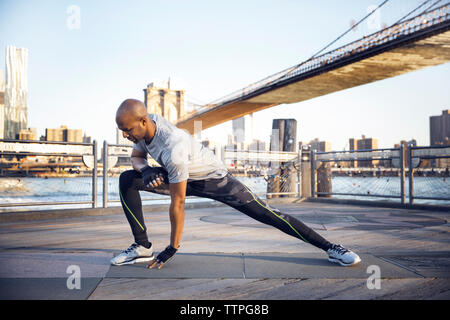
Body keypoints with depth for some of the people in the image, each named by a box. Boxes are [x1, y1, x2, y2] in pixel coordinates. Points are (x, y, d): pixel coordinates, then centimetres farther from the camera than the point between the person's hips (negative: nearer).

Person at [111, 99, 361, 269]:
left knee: (266, 214, -12)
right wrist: (145, 170, -21)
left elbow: (177, 203, -32)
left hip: (214, 178, -7)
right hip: (182, 178, 8)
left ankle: (330, 247, 0)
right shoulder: (144, 126, -14)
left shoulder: (172, 149, -38)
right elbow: (136, 156, 6)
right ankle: (142, 247, -3)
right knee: (127, 179, -8)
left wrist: (172, 248, -21)